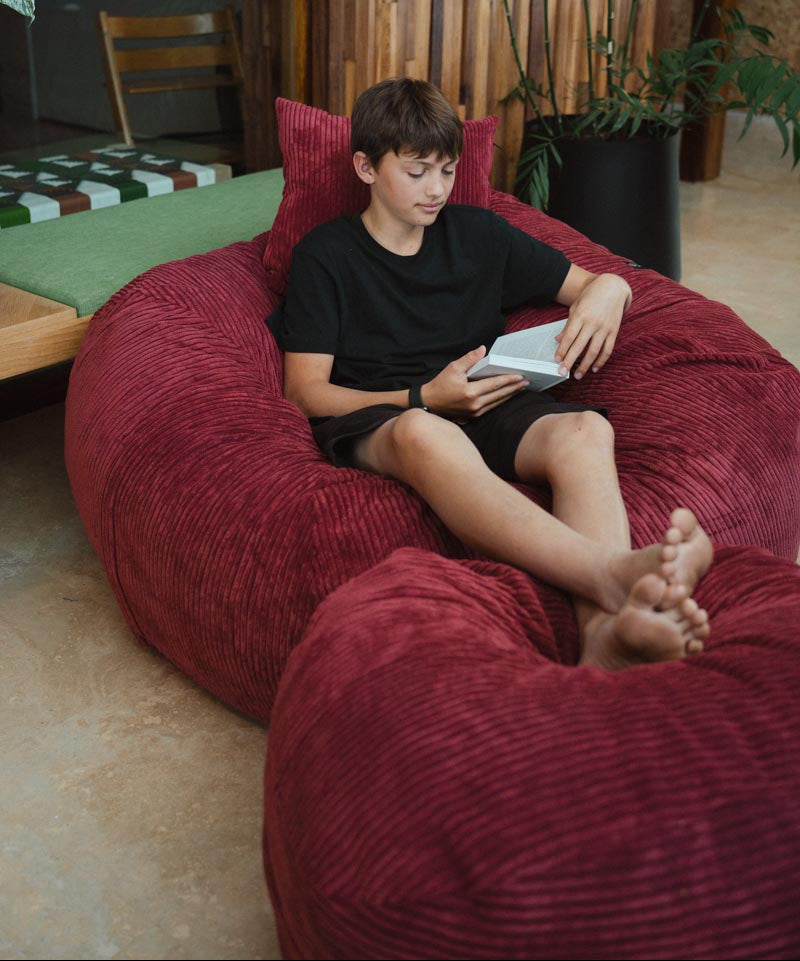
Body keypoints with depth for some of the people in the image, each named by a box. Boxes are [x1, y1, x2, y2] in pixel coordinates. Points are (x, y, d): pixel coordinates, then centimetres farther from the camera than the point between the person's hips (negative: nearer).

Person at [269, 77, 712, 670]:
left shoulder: (478, 233, 20)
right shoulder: (325, 255, 10)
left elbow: (599, 282, 23)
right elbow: (305, 391, 1)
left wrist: (606, 294, -4)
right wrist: (424, 398, -13)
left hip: (481, 411, 4)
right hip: (371, 419, -3)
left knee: (586, 427, -31)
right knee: (426, 434, -42)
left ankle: (605, 630, -59)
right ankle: (611, 571, -63)